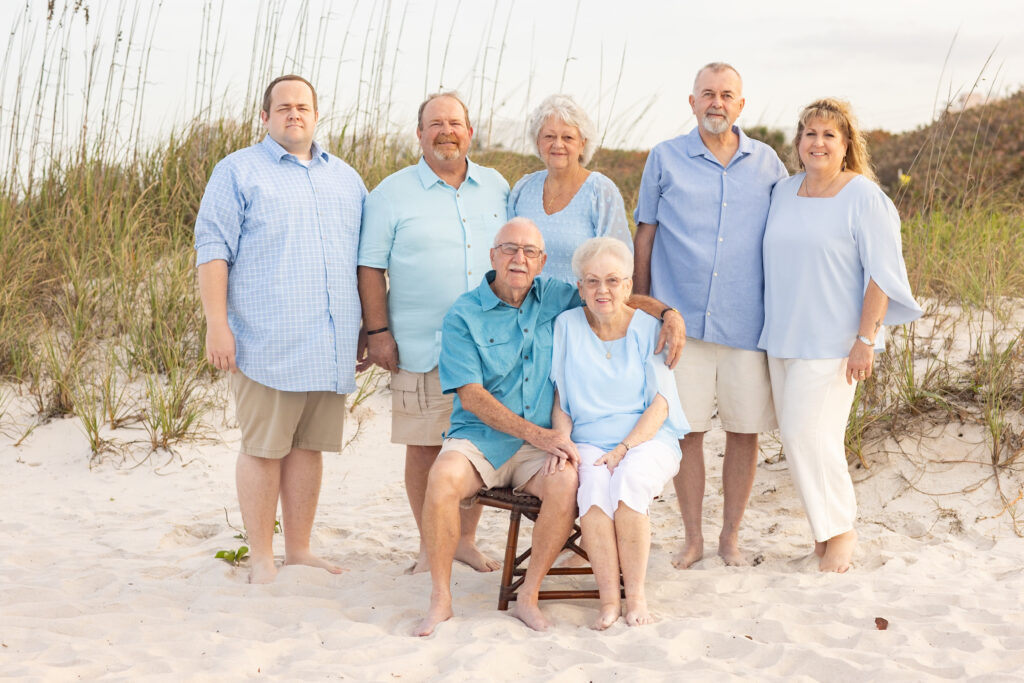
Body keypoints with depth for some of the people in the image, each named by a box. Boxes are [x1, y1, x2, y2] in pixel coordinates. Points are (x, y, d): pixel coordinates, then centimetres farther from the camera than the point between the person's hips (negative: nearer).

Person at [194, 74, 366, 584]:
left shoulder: (344, 178, 19)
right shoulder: (239, 172, 3)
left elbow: (368, 256, 22)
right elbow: (212, 249, -4)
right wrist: (216, 323, -13)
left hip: (330, 345, 5)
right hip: (268, 344, -5)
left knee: (308, 446, 9)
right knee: (263, 448, -1)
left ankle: (299, 550, 18)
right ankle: (261, 559, 7)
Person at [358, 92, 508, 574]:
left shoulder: (497, 188, 11)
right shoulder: (391, 194, 1)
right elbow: (370, 267, 0)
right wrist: (378, 331, -7)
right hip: (422, 349, -3)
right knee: (425, 445, 2)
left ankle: (466, 540, 22)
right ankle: (429, 545, 16)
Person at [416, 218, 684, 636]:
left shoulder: (554, 298, 10)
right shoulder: (464, 316, -2)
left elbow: (618, 299, 22)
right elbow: (471, 396, -9)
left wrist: (669, 313, 2)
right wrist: (537, 434, -17)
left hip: (538, 446, 2)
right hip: (477, 439, -2)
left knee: (567, 480, -31)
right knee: (443, 477, -34)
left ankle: (528, 596, -16)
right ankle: (440, 599, -18)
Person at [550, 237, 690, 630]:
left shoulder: (649, 328, 3)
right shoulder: (567, 326, 7)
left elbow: (660, 404, -3)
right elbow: (560, 400, 10)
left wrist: (624, 449, -16)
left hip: (648, 439, -1)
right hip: (589, 442, 1)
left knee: (629, 481, -33)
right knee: (593, 485, -33)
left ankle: (636, 594, -20)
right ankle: (608, 597, -27)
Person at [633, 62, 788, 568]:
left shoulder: (767, 164, 9)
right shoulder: (665, 159, 5)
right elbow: (645, 237, 9)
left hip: (747, 322, 1)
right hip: (681, 319, -1)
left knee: (745, 430, 4)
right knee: (686, 430, 1)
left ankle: (731, 535, 20)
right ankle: (692, 537, 16)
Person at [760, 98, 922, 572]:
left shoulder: (864, 198, -9)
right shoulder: (784, 192, 10)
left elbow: (882, 273, -11)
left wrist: (865, 340, -16)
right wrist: (772, 328, 17)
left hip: (832, 341, -6)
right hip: (782, 338, 6)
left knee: (807, 434, -9)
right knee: (797, 437, 8)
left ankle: (840, 530, 9)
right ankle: (825, 529, 21)